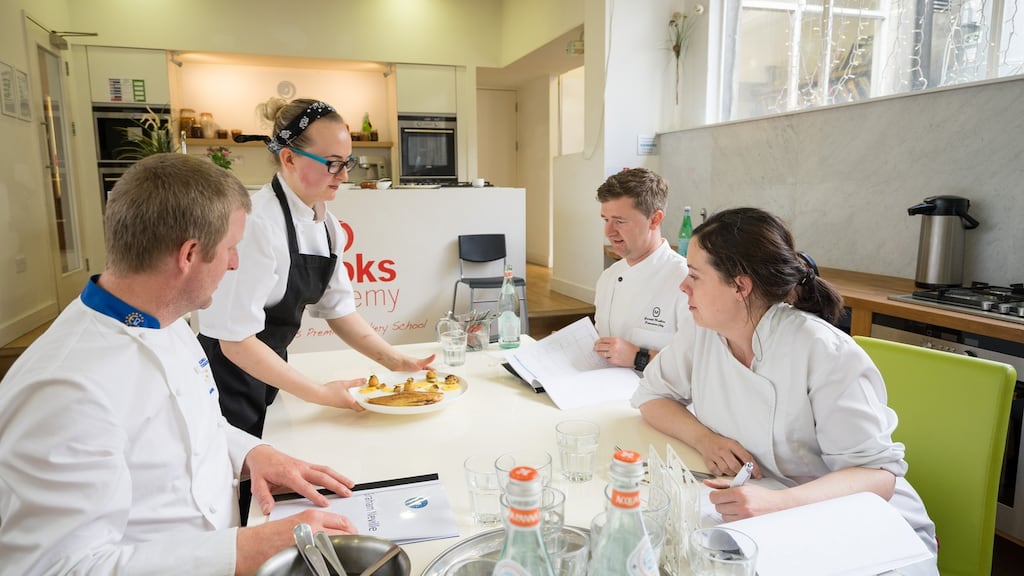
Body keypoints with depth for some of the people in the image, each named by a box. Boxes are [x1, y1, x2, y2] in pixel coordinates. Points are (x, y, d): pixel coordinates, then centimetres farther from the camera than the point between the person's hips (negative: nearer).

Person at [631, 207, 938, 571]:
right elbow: (652, 395, 4)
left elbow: (877, 473, -22)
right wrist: (703, 438, -16)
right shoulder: (700, 333, -6)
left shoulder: (825, 353, -22)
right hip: (761, 524, 5)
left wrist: (777, 503, -40)